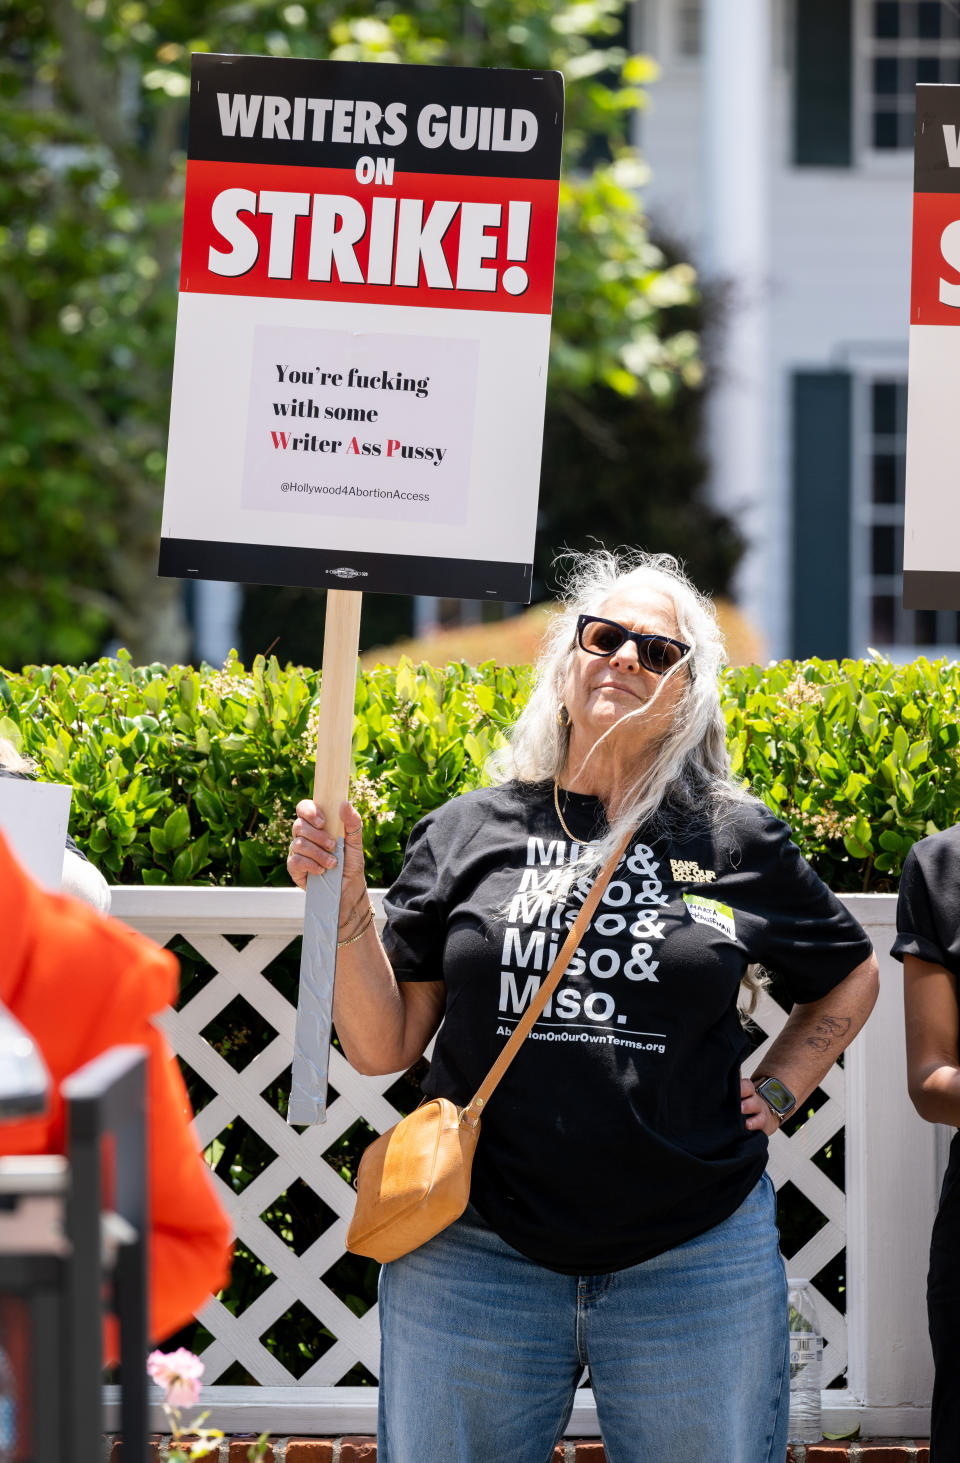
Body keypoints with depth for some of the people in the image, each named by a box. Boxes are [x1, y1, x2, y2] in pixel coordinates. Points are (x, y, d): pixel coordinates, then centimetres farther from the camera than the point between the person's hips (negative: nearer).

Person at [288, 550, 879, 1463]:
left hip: (695, 1263, 0)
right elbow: (382, 1047, 4)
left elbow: (849, 976, 21)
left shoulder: (736, 840, 5)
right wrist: (344, 907, -7)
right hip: (477, 1253, 0)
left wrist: (775, 1092, 9)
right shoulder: (465, 834, 5)